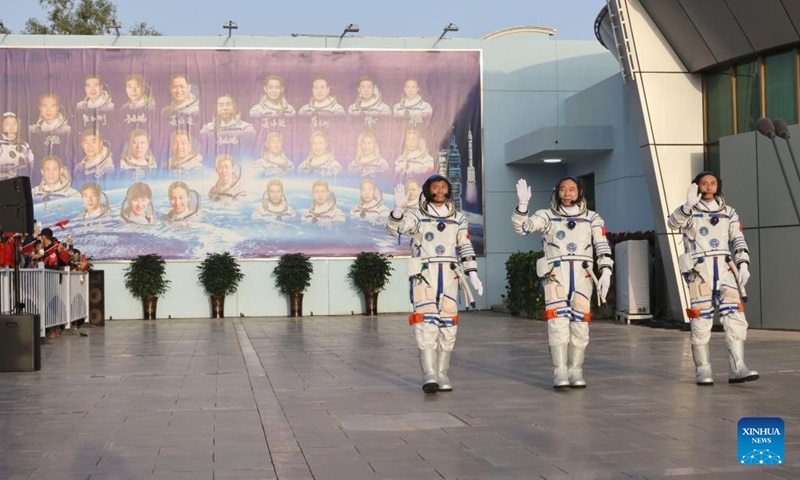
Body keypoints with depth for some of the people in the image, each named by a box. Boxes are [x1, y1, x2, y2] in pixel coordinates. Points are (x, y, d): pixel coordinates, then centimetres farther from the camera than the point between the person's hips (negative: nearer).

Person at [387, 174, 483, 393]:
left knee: (448, 325, 4)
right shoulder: (417, 216, 1)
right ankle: (429, 375, -19)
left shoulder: (459, 218, 12)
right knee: (426, 322, -14)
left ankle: (442, 374, 12)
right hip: (424, 275, -4)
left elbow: (466, 248, 16)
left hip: (449, 276, 4)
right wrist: (399, 208, -34)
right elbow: (394, 228, -15)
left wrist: (472, 274, 7)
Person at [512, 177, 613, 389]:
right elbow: (522, 226, -4)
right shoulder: (547, 216, 10)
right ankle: (560, 373, -8)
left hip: (582, 275, 2)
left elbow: (603, 247, 4)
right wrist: (523, 204, -20)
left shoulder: (592, 219, 13)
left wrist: (606, 272, -9)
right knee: (558, 323, -11)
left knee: (580, 324, 0)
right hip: (555, 274, -2)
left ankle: (575, 372, 9)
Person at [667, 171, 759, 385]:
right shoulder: (689, 211, 4)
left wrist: (743, 264, -1)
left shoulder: (728, 212, 15)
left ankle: (737, 368, -8)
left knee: (735, 317, -8)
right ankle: (703, 370, 3)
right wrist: (688, 205, -35)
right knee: (701, 320, -4)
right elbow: (673, 222, -18)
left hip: (724, 270, 3)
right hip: (699, 271, -3)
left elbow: (739, 241, 13)